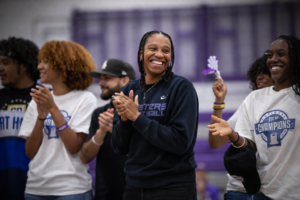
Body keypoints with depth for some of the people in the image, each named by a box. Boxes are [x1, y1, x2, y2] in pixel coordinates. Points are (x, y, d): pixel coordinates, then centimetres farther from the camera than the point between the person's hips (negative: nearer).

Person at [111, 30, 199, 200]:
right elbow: (120, 148, 6)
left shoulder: (181, 87, -8)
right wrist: (124, 119, -12)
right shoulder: (129, 91, 5)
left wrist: (137, 117, -17)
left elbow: (181, 142, -17)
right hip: (134, 186, 4)